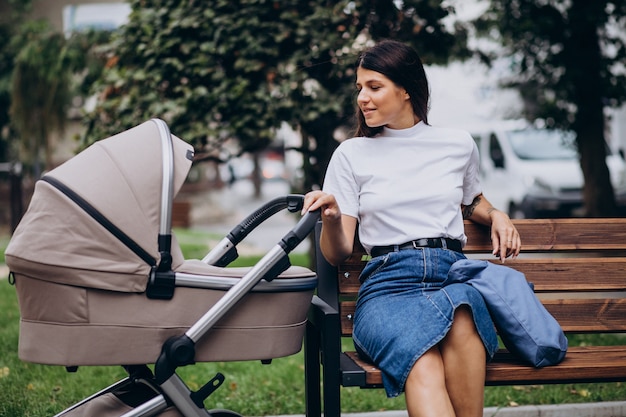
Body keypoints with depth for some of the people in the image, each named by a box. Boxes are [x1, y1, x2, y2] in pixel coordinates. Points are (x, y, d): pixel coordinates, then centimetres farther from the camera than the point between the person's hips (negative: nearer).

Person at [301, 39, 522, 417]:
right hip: (388, 283, -1)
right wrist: (331, 216, -12)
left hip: (453, 276, 2)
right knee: (423, 362, -37)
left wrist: (496, 215, 15)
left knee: (459, 319, -40)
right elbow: (338, 253, 10)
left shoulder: (459, 145, 17)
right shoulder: (352, 155, 13)